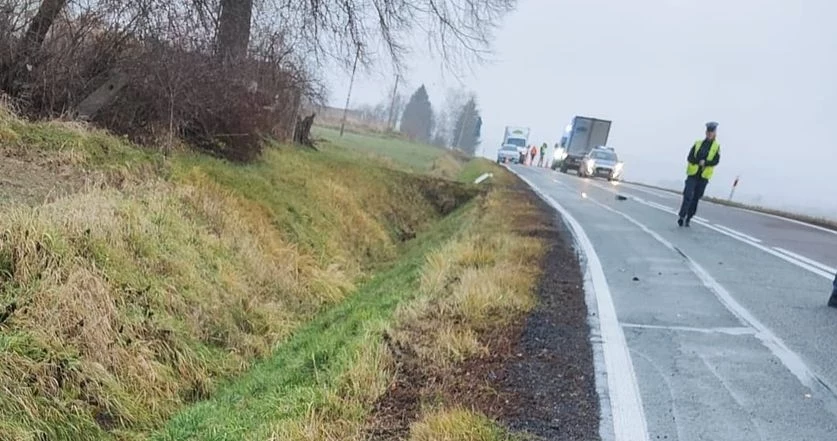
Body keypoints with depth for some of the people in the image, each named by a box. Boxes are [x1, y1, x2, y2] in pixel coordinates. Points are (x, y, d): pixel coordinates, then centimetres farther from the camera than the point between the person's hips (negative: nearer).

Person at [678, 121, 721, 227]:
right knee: (688, 195, -12)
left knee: (696, 198, 5)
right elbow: (690, 158, -2)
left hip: (704, 176, 0)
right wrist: (700, 162, -17)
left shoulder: (716, 146, 4)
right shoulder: (698, 143, 7)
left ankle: (688, 218, 12)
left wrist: (705, 163, -22)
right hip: (693, 174, 0)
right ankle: (681, 216, -8)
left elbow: (716, 161, -8)